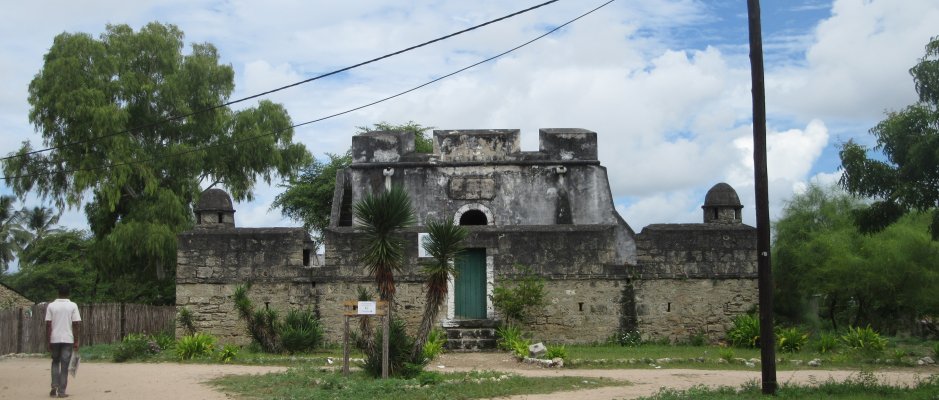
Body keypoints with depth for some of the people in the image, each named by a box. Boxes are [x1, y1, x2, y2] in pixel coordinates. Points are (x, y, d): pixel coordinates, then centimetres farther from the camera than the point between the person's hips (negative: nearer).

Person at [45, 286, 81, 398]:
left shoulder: (51, 306, 1)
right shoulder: (73, 306, -2)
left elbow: (48, 325, -2)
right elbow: (76, 324, -5)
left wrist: (48, 341, 3)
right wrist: (76, 341, 0)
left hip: (54, 339, 1)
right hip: (68, 339, -1)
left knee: (55, 362, 18)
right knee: (64, 365, 2)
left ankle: (55, 386, 2)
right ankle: (61, 391, 1)